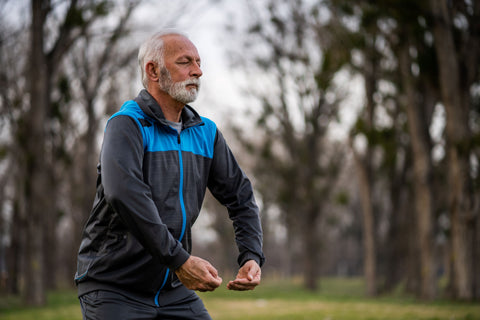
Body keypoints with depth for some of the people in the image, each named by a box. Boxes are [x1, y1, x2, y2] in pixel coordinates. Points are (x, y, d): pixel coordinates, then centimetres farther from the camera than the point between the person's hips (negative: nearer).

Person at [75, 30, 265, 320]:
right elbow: (124, 194, -30)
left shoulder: (206, 132, 9)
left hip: (174, 290, 6)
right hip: (114, 288, -6)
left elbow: (240, 196, 14)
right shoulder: (127, 125, -14)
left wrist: (252, 257, -3)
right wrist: (179, 259, -33)